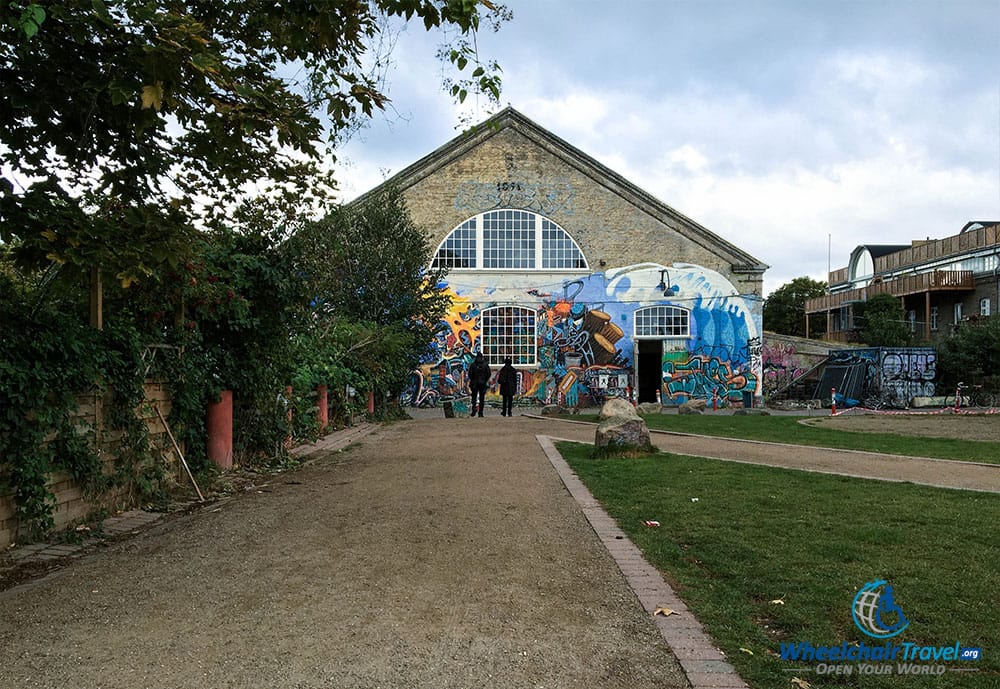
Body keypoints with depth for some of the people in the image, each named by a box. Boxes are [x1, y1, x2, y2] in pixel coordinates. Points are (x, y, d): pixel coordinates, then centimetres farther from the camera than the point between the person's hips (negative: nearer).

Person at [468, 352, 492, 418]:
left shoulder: (473, 364, -2)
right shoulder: (485, 364, -1)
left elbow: (470, 373, -4)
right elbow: (489, 373, -2)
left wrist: (472, 380, 11)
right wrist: (486, 380, 10)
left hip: (475, 383, 0)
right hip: (483, 383, 0)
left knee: (474, 398, 9)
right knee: (482, 398, 4)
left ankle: (473, 411, -7)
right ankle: (480, 413, 2)